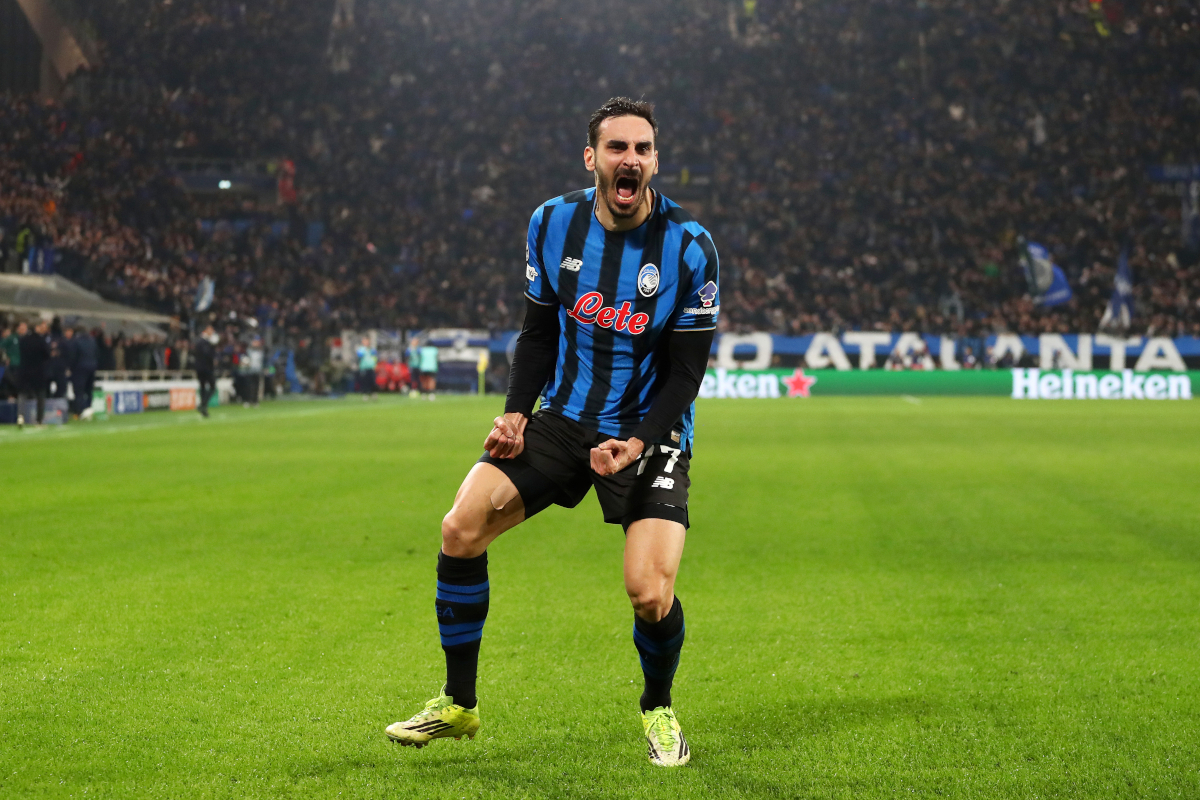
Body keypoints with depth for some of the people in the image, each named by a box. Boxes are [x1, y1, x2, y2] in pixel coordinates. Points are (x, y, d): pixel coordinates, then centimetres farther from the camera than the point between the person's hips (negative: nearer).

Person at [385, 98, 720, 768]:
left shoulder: (689, 247, -13)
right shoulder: (553, 223, -2)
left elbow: (687, 369, -9)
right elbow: (539, 332, 9)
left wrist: (638, 443, -23)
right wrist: (517, 414, -5)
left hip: (650, 433, -3)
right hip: (564, 418, 3)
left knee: (650, 592, -21)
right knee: (462, 528, -14)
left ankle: (658, 708, 13)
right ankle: (458, 703, 3)